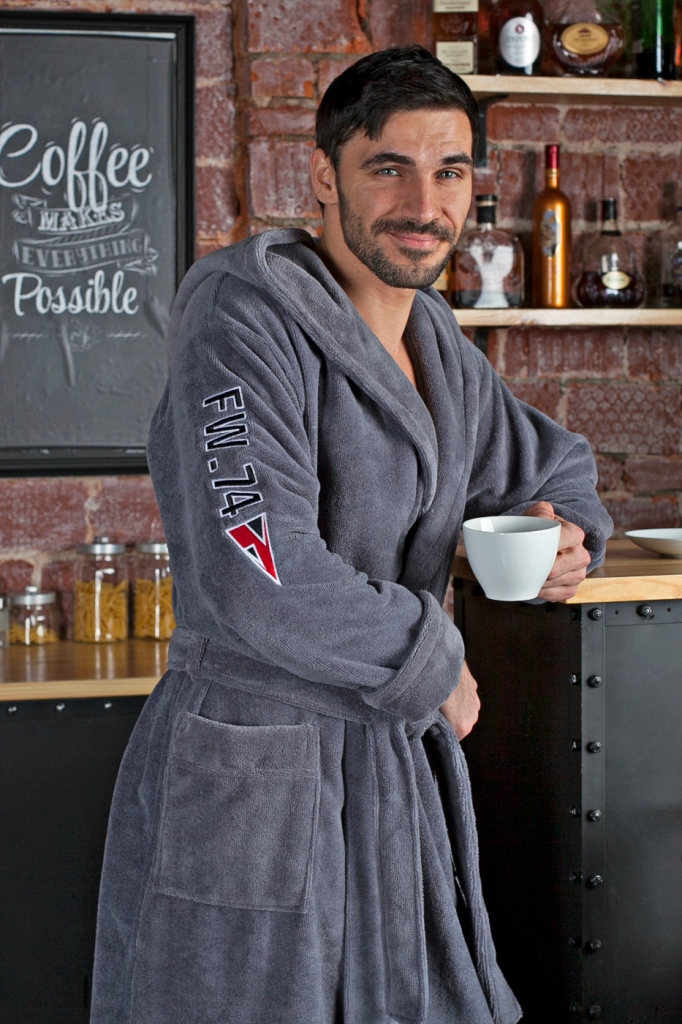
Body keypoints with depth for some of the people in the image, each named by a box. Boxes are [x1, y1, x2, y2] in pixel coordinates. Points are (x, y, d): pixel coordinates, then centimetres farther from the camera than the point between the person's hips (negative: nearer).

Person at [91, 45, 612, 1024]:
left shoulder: (439, 351, 10)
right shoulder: (247, 320, -16)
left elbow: (551, 461, 28)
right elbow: (260, 580, -27)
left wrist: (569, 536, 4)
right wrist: (434, 664, -13)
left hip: (395, 774, 8)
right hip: (252, 784, -8)